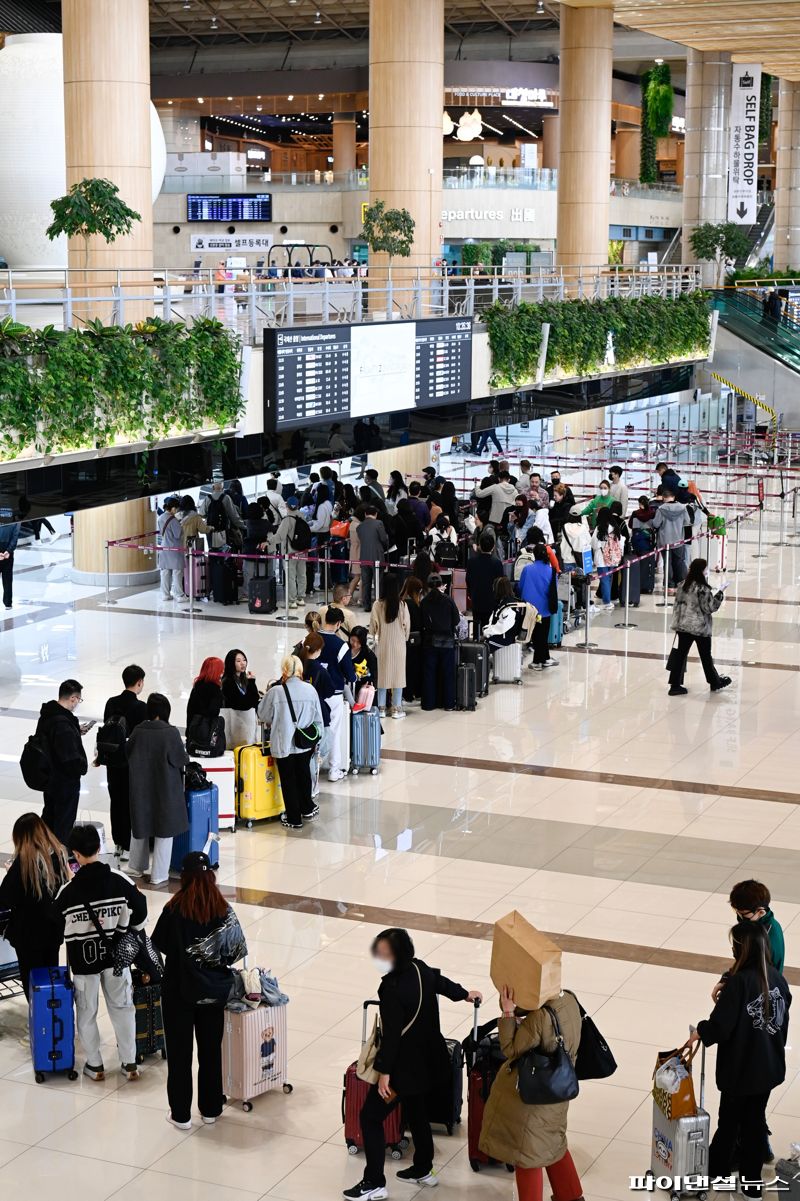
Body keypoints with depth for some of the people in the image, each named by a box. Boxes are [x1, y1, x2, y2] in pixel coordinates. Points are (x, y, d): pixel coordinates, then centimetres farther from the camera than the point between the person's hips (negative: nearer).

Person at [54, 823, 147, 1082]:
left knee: (87, 1012, 15)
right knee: (122, 1007, 17)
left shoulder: (69, 891, -19)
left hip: (83, 958, -2)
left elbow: (56, 928, -6)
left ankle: (94, 1065, 24)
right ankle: (129, 1063, 21)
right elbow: (140, 914, -4)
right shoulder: (120, 881, -14)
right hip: (116, 954, 2)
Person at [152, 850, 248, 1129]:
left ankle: (181, 1113, 15)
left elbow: (159, 944, -8)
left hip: (179, 990, -3)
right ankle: (210, 1109, 24)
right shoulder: (223, 910, -10)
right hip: (213, 991, 3)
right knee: (211, 1048, 15)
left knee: (180, 1050, 9)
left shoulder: (174, 910, -18)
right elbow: (237, 950, -4)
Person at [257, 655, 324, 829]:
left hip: (284, 743, -3)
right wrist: (315, 739, 16)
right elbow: (318, 718, 4)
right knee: (304, 774, 23)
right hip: (305, 743, 3)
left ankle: (294, 819, 14)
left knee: (288, 779, 8)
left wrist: (272, 723, 22)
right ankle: (307, 809, 35)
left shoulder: (275, 692, -15)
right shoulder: (310, 689, -6)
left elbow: (263, 714, 1)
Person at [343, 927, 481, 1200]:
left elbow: (391, 1034, -28)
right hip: (426, 1059, 9)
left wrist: (385, 1073, -22)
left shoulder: (393, 989, -30)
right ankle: (423, 1170, 41)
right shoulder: (419, 969, -4)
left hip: (404, 1065, -9)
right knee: (416, 1111, 26)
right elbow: (441, 982, 17)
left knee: (370, 1117, 2)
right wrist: (465, 994, 37)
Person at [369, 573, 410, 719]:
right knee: (398, 674, 8)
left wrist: (375, 636, 17)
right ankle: (397, 709, 9)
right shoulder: (402, 605, -12)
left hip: (383, 644, 1)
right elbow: (407, 625, -3)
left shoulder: (378, 605, -12)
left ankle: (381, 708, 14)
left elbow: (373, 626, -5)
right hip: (399, 644, -1)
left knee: (382, 675, 11)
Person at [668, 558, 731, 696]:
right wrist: (720, 594, -8)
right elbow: (710, 607, -15)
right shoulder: (703, 589, -18)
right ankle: (715, 682, 29)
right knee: (706, 656, 11)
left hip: (683, 626, 5)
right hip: (701, 628, -5)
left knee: (680, 654, 4)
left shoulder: (683, 585, 2)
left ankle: (675, 685, 2)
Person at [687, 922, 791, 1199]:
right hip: (769, 1066, 5)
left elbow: (720, 1026, -24)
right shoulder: (777, 978, -6)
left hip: (739, 1068, -5)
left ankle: (716, 1170, 31)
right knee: (755, 1121, 17)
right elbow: (783, 1019, 5)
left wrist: (699, 1033, -5)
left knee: (729, 1121, 14)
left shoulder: (738, 981, -25)